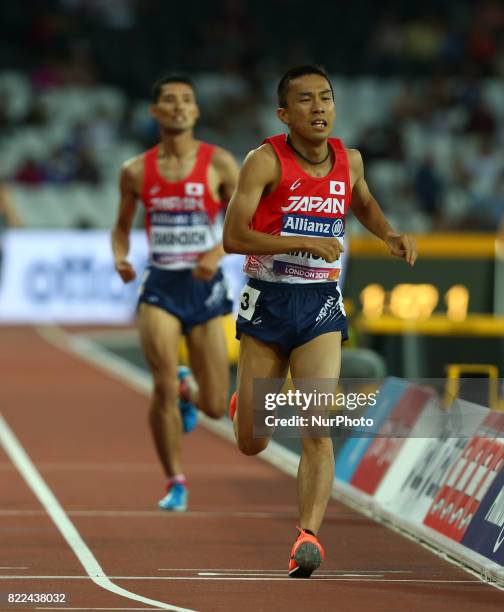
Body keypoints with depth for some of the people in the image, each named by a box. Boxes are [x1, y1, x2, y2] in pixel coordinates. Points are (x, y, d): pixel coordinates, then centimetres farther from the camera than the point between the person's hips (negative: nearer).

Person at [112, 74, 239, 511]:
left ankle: (189, 390, 41)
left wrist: (218, 252, -20)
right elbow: (122, 228, 15)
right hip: (160, 286, 0)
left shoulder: (219, 163, -3)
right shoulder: (136, 171, 3)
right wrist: (120, 258, -7)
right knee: (164, 385, -16)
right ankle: (176, 482, 0)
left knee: (216, 407, 2)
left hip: (205, 287, 0)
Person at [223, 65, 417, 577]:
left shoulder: (349, 160, 3)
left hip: (320, 305, 2)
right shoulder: (265, 161, -11)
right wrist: (306, 242, -24)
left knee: (316, 430, -16)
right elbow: (232, 237, -19)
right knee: (252, 445, 8)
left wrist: (390, 235, 9)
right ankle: (245, 404, 44)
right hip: (266, 303, -2)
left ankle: (309, 535, -18)